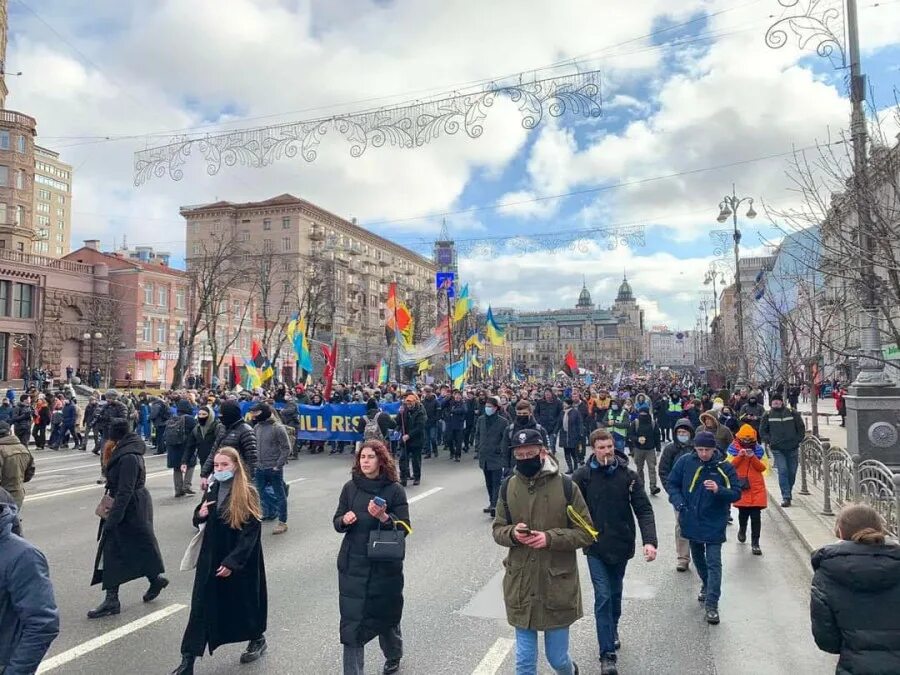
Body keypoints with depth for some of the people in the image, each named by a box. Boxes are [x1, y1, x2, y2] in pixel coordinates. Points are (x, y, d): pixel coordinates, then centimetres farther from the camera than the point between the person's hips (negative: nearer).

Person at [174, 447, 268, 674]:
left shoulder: (247, 494, -17)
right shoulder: (211, 489, 0)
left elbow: (251, 533, -17)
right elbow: (199, 520, 14)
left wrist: (232, 562, -21)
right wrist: (200, 514, -10)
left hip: (241, 559, -4)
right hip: (211, 557, 5)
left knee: (244, 600, 13)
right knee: (201, 607, 3)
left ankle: (257, 639, 38)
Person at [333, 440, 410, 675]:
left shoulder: (394, 490, -8)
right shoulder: (350, 487, 0)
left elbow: (404, 528, -9)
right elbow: (337, 523, 6)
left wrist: (384, 517, -26)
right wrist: (344, 520, -16)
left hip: (385, 566, -1)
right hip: (352, 565, 2)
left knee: (385, 616, 16)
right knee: (351, 621, -2)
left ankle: (393, 656, 47)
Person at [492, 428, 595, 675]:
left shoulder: (565, 486, -11)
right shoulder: (508, 487, -2)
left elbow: (586, 533, -6)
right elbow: (498, 529, 7)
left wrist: (550, 538, -21)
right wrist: (512, 533, -15)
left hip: (557, 586, -2)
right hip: (520, 587, 2)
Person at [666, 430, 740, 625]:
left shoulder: (724, 467, -12)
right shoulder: (685, 462, -8)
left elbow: (736, 494, -10)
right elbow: (672, 483, 2)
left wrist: (718, 490, -29)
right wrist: (678, 502, -14)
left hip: (714, 523, -3)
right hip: (691, 521, 4)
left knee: (714, 563, -5)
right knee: (698, 558, 22)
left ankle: (712, 605, 1)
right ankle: (707, 586, 47)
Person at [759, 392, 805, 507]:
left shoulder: (793, 413, -1)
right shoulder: (768, 415, 1)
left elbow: (801, 428, 6)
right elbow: (762, 431, 10)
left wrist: (797, 440, 0)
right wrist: (769, 441, 0)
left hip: (792, 449, 1)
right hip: (778, 449, -1)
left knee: (792, 472, 9)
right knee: (783, 471, -11)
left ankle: (788, 494, 27)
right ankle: (786, 497, -10)